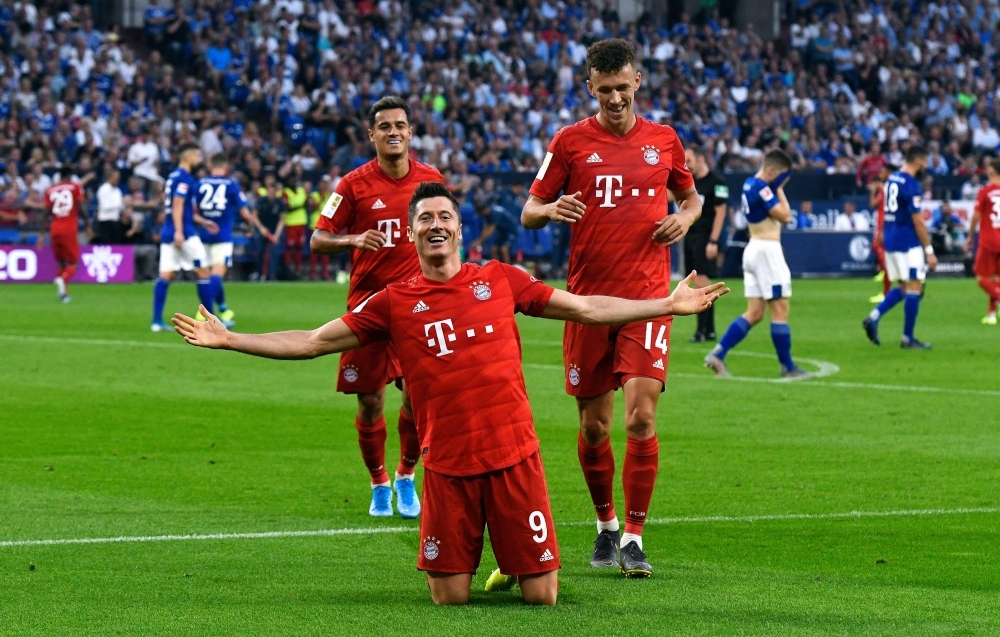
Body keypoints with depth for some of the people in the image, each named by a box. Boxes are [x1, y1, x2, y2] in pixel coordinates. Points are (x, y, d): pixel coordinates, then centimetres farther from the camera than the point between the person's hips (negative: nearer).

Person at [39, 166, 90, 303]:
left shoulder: (50, 190, 10)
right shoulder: (75, 187, 3)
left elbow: (46, 213, 7)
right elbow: (81, 209, -4)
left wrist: (42, 234, 8)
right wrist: (88, 226, 5)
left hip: (55, 230, 3)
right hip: (70, 229, -3)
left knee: (61, 262, 16)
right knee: (72, 263, 0)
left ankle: (64, 293, 7)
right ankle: (62, 280, -30)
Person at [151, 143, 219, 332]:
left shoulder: (173, 176, 18)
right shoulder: (184, 178, -11)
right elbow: (177, 205, -19)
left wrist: (202, 222, 30)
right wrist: (179, 232, -25)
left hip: (168, 232, 9)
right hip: (183, 232, -9)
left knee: (165, 275, 3)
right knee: (204, 272, 0)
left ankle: (157, 320, -3)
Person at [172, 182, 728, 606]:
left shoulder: (500, 280, 6)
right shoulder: (394, 303, 5)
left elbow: (586, 309, 12)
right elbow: (313, 342, 7)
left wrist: (669, 305, 10)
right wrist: (228, 339, 1)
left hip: (514, 455, 0)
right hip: (447, 465, 0)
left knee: (542, 597, -1)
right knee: (450, 598, 0)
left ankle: (514, 562, 34)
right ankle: (470, 561, 34)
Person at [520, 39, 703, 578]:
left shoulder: (664, 141, 8)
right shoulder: (570, 142, 3)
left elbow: (689, 195, 23)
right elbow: (528, 213, 5)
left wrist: (686, 216, 0)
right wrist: (550, 209, -18)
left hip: (647, 295, 0)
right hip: (588, 296, 0)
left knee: (641, 416, -13)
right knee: (593, 424, 6)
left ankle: (634, 536, -5)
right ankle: (605, 523, 27)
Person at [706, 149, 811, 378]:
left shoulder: (750, 183, 12)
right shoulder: (761, 188, -17)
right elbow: (784, 215, -16)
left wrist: (776, 188, 11)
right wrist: (779, 189, -9)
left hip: (753, 248, 10)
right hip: (767, 250, -10)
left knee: (754, 313, 8)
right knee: (780, 310, -2)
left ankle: (717, 354, -1)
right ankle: (788, 367, 4)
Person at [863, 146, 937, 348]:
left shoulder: (892, 179, 10)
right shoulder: (911, 184, -16)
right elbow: (917, 221, -18)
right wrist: (929, 250, -13)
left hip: (891, 239, 9)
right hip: (908, 244, -9)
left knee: (902, 287, 17)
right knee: (914, 288, -1)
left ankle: (874, 317, 1)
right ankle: (908, 338, 2)